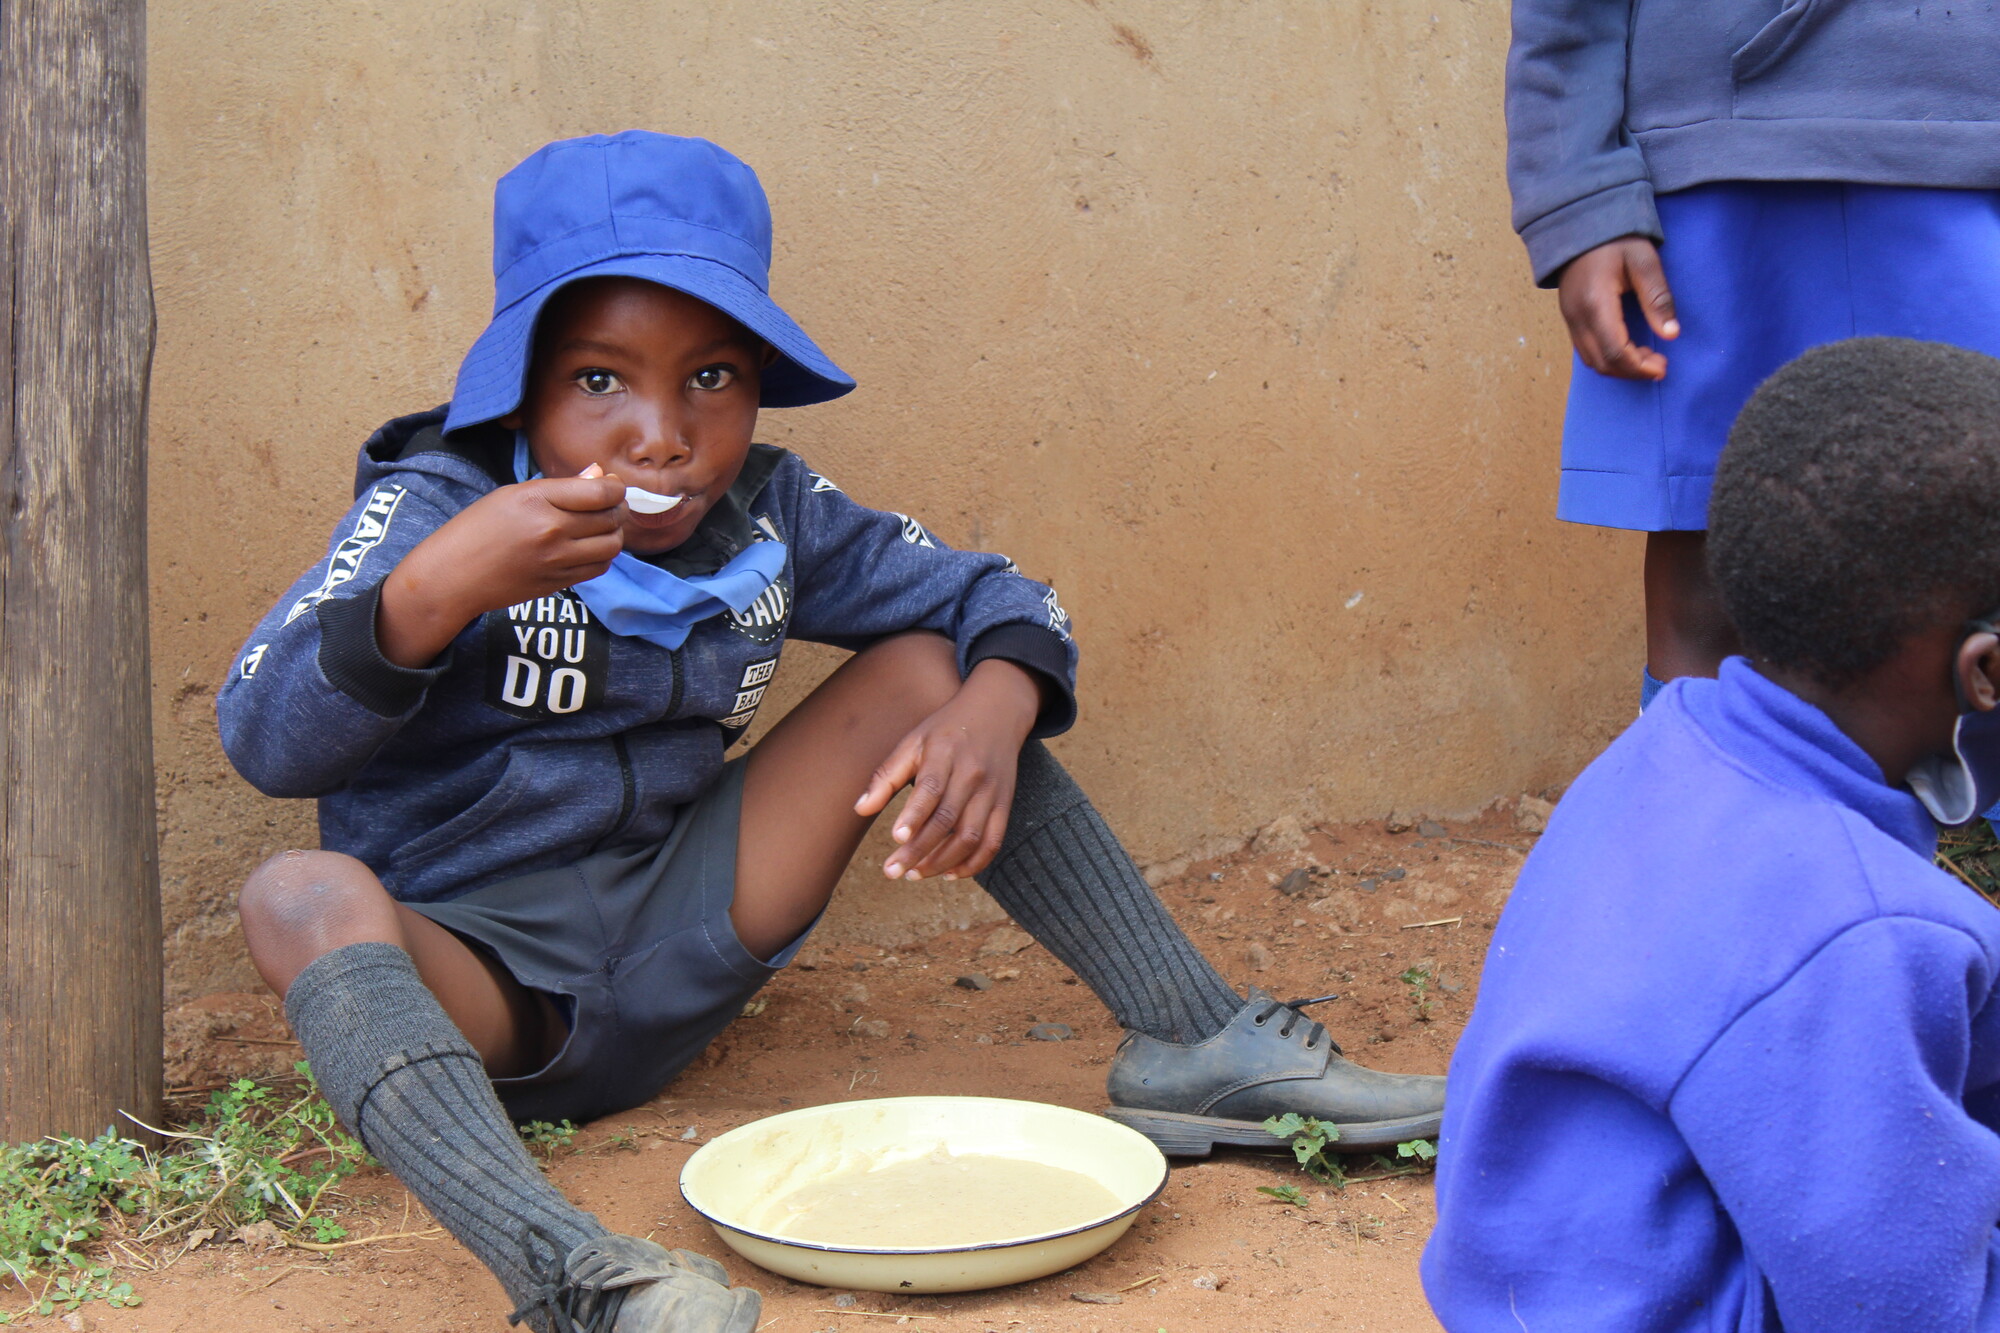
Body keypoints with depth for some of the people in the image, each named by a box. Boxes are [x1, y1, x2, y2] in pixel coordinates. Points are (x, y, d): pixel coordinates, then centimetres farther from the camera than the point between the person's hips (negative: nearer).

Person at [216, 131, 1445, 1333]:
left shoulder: (768, 516, -2)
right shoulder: (434, 510, -13)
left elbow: (996, 601, 3)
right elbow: (266, 741, -24)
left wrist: (995, 707, -21)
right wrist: (433, 593, -42)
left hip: (673, 962, 4)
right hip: (473, 982, -4)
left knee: (930, 667, -4)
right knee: (303, 898, -38)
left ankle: (1196, 1047, -5)